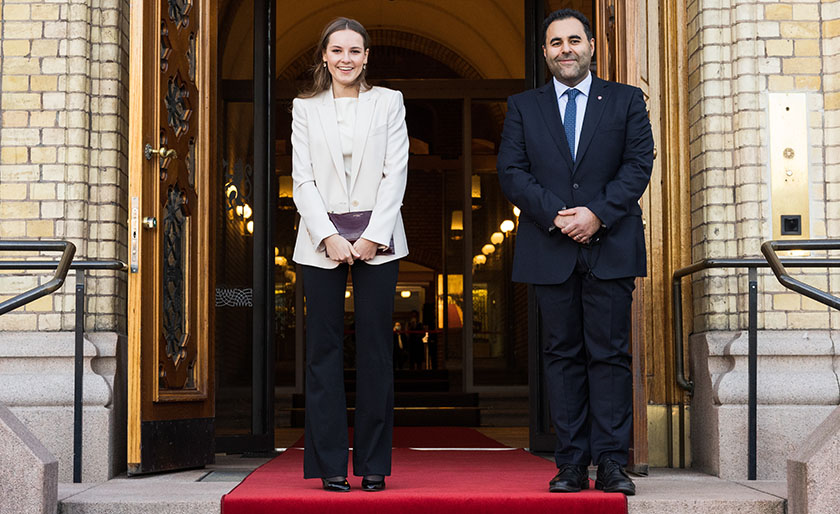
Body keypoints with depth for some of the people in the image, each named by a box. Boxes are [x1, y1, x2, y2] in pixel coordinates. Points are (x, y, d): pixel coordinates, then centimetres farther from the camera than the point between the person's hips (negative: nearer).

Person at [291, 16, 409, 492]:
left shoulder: (389, 102, 10)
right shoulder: (305, 108, 11)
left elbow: (396, 173, 2)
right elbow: (303, 181, 4)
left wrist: (371, 237, -8)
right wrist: (330, 237, -9)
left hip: (377, 240, 0)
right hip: (322, 240, 1)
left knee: (376, 348, -1)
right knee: (325, 349, -1)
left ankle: (374, 464, 5)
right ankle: (330, 465, 4)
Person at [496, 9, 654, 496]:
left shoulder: (626, 100, 10)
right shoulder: (523, 107, 13)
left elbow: (639, 164, 1)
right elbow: (511, 172, 3)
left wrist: (598, 213, -12)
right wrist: (555, 215, -11)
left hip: (610, 245, -1)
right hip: (550, 250, 1)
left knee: (610, 353, -2)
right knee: (563, 355, 3)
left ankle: (612, 462, 2)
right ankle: (572, 464, 6)